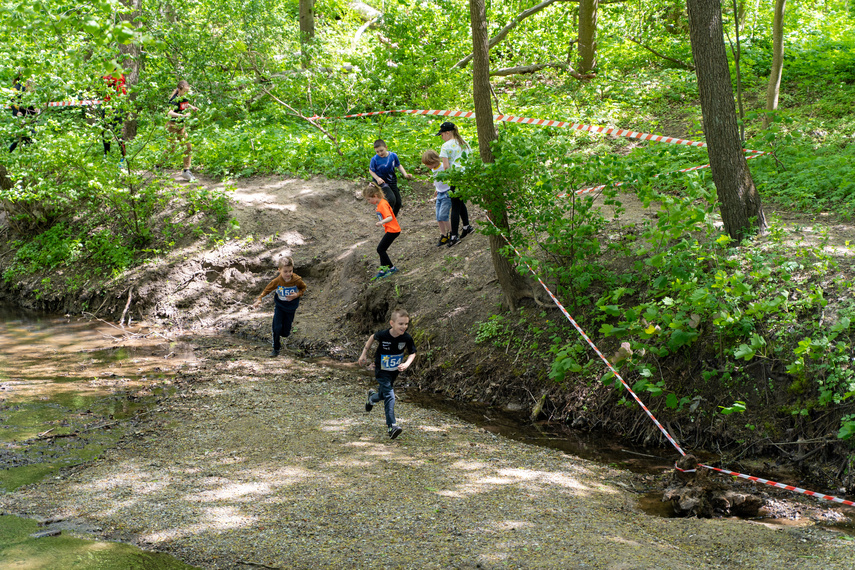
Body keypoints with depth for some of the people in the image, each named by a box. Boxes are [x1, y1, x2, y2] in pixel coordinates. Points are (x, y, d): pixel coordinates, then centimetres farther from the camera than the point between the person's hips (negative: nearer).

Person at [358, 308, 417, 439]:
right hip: (381, 370, -4)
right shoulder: (383, 335, -23)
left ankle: (372, 397, 56)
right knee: (389, 396, -17)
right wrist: (364, 354, 5)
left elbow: (412, 353, -3)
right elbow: (372, 337, 0)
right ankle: (392, 426, -17)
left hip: (395, 371, 4)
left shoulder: (407, 338, -18)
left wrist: (407, 364, -23)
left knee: (384, 394, 20)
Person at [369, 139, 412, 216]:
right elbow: (371, 170, -4)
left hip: (392, 182, 5)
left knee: (398, 202, 8)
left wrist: (405, 175, -6)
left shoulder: (393, 156, -10)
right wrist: (377, 178, -20)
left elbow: (398, 166, 8)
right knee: (391, 200, -26)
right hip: (381, 182, -5)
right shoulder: (375, 159, -19)